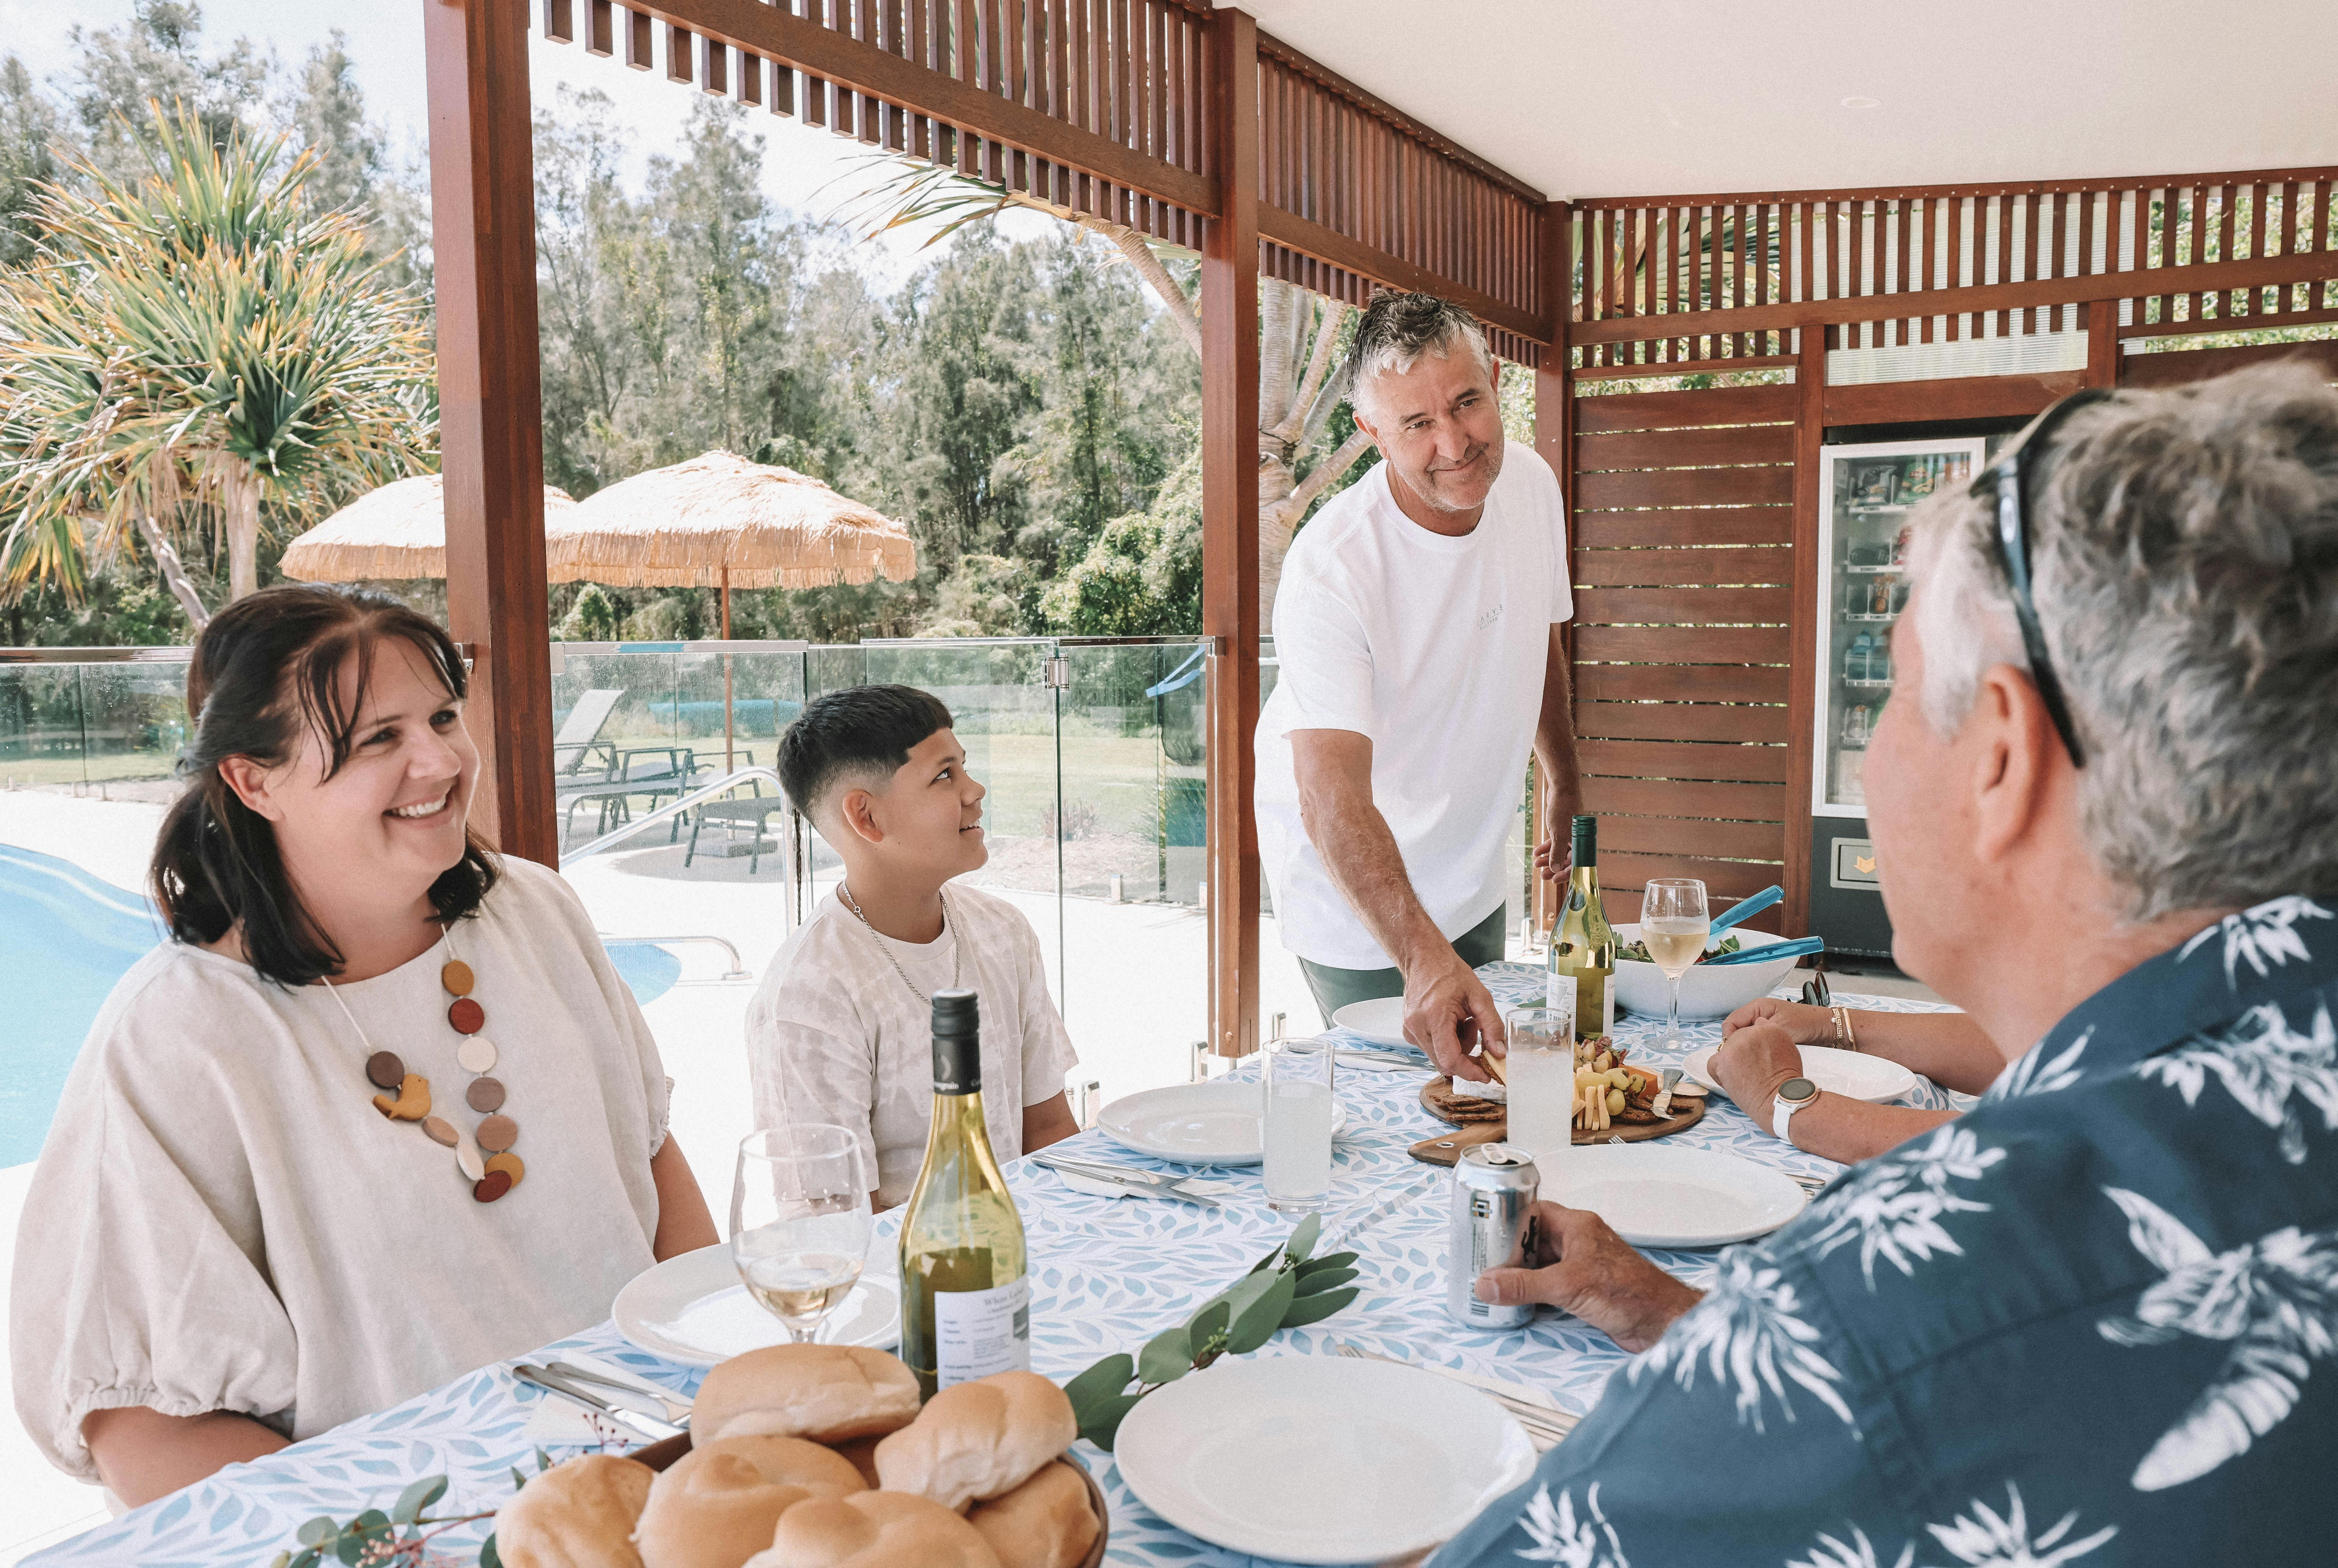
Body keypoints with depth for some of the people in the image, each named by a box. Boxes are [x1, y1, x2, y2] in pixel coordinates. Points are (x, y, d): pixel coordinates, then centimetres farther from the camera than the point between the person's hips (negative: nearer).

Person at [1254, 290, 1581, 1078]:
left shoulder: (1530, 483, -11)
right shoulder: (1329, 568, -33)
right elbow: (1332, 800, -42)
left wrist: (1564, 785, 17)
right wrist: (1422, 959, -54)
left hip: (1476, 881, 7)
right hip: (1360, 904, -6)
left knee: (1481, 1063, 20)